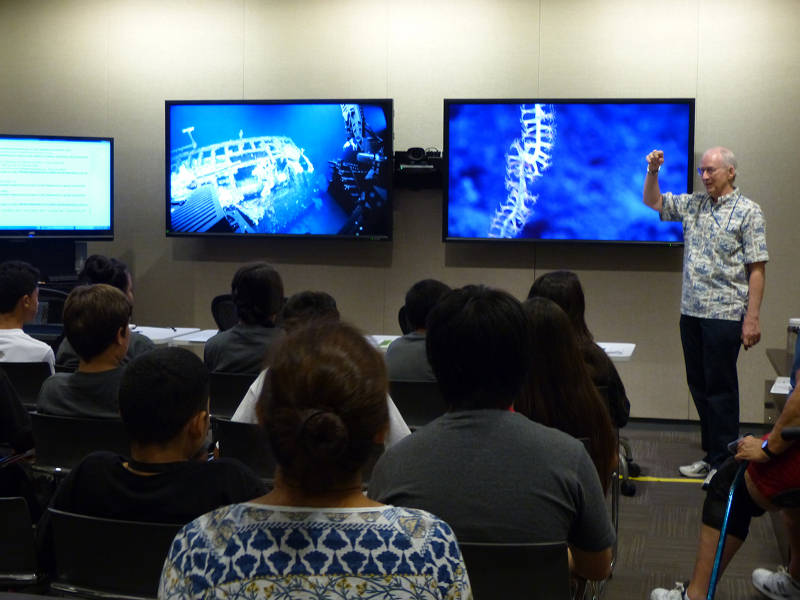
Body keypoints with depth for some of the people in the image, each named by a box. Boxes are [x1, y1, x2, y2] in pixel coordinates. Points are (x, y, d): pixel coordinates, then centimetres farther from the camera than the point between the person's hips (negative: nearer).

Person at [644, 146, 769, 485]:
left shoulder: (748, 212, -5)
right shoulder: (693, 205, 12)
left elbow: (756, 269, -8)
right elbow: (653, 202, 22)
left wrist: (752, 318, -14)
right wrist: (653, 171, 2)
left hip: (725, 314, -6)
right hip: (691, 313, 6)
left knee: (720, 387, -2)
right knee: (699, 385, 11)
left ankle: (724, 463, 7)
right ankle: (711, 456, 22)